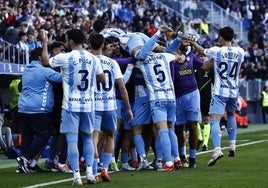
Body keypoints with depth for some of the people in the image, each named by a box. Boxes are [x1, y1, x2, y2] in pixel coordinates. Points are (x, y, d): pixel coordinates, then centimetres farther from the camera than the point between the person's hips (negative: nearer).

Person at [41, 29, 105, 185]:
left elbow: (45, 62, 6)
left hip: (71, 105, -4)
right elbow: (102, 80, 11)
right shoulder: (93, 59, 3)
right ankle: (90, 172, 7)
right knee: (88, 138, 16)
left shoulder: (65, 58, -9)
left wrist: (45, 43, 19)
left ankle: (77, 175, -6)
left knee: (72, 140, -1)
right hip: (89, 104, 4)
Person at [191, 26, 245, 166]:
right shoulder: (240, 52, 1)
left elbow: (202, 51, 11)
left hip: (220, 91, -4)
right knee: (231, 115, 29)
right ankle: (232, 146, 25)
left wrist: (193, 42, 28)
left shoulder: (217, 51, -8)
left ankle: (217, 150, -29)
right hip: (234, 91, 5)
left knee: (214, 120, -10)